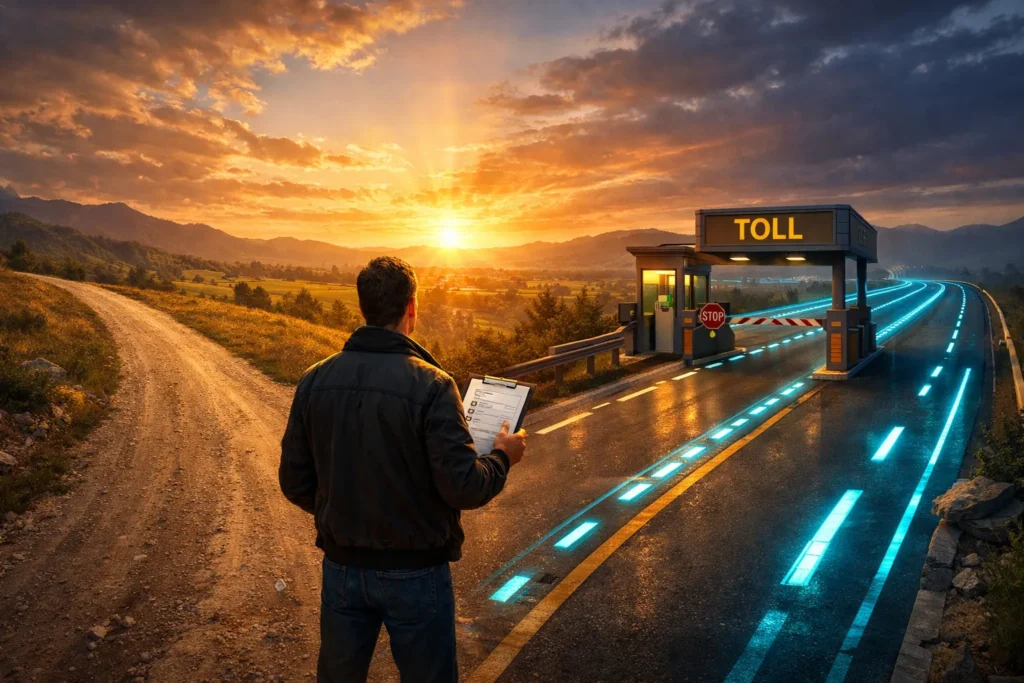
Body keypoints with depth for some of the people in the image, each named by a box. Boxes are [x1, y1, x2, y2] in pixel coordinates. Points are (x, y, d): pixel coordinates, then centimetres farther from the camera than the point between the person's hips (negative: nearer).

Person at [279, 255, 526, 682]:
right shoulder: (431, 385, -19)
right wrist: (502, 456, -1)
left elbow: (294, 482, 0)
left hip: (342, 567, 4)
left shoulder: (315, 381, -5)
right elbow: (463, 487, -21)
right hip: (414, 571, -4)